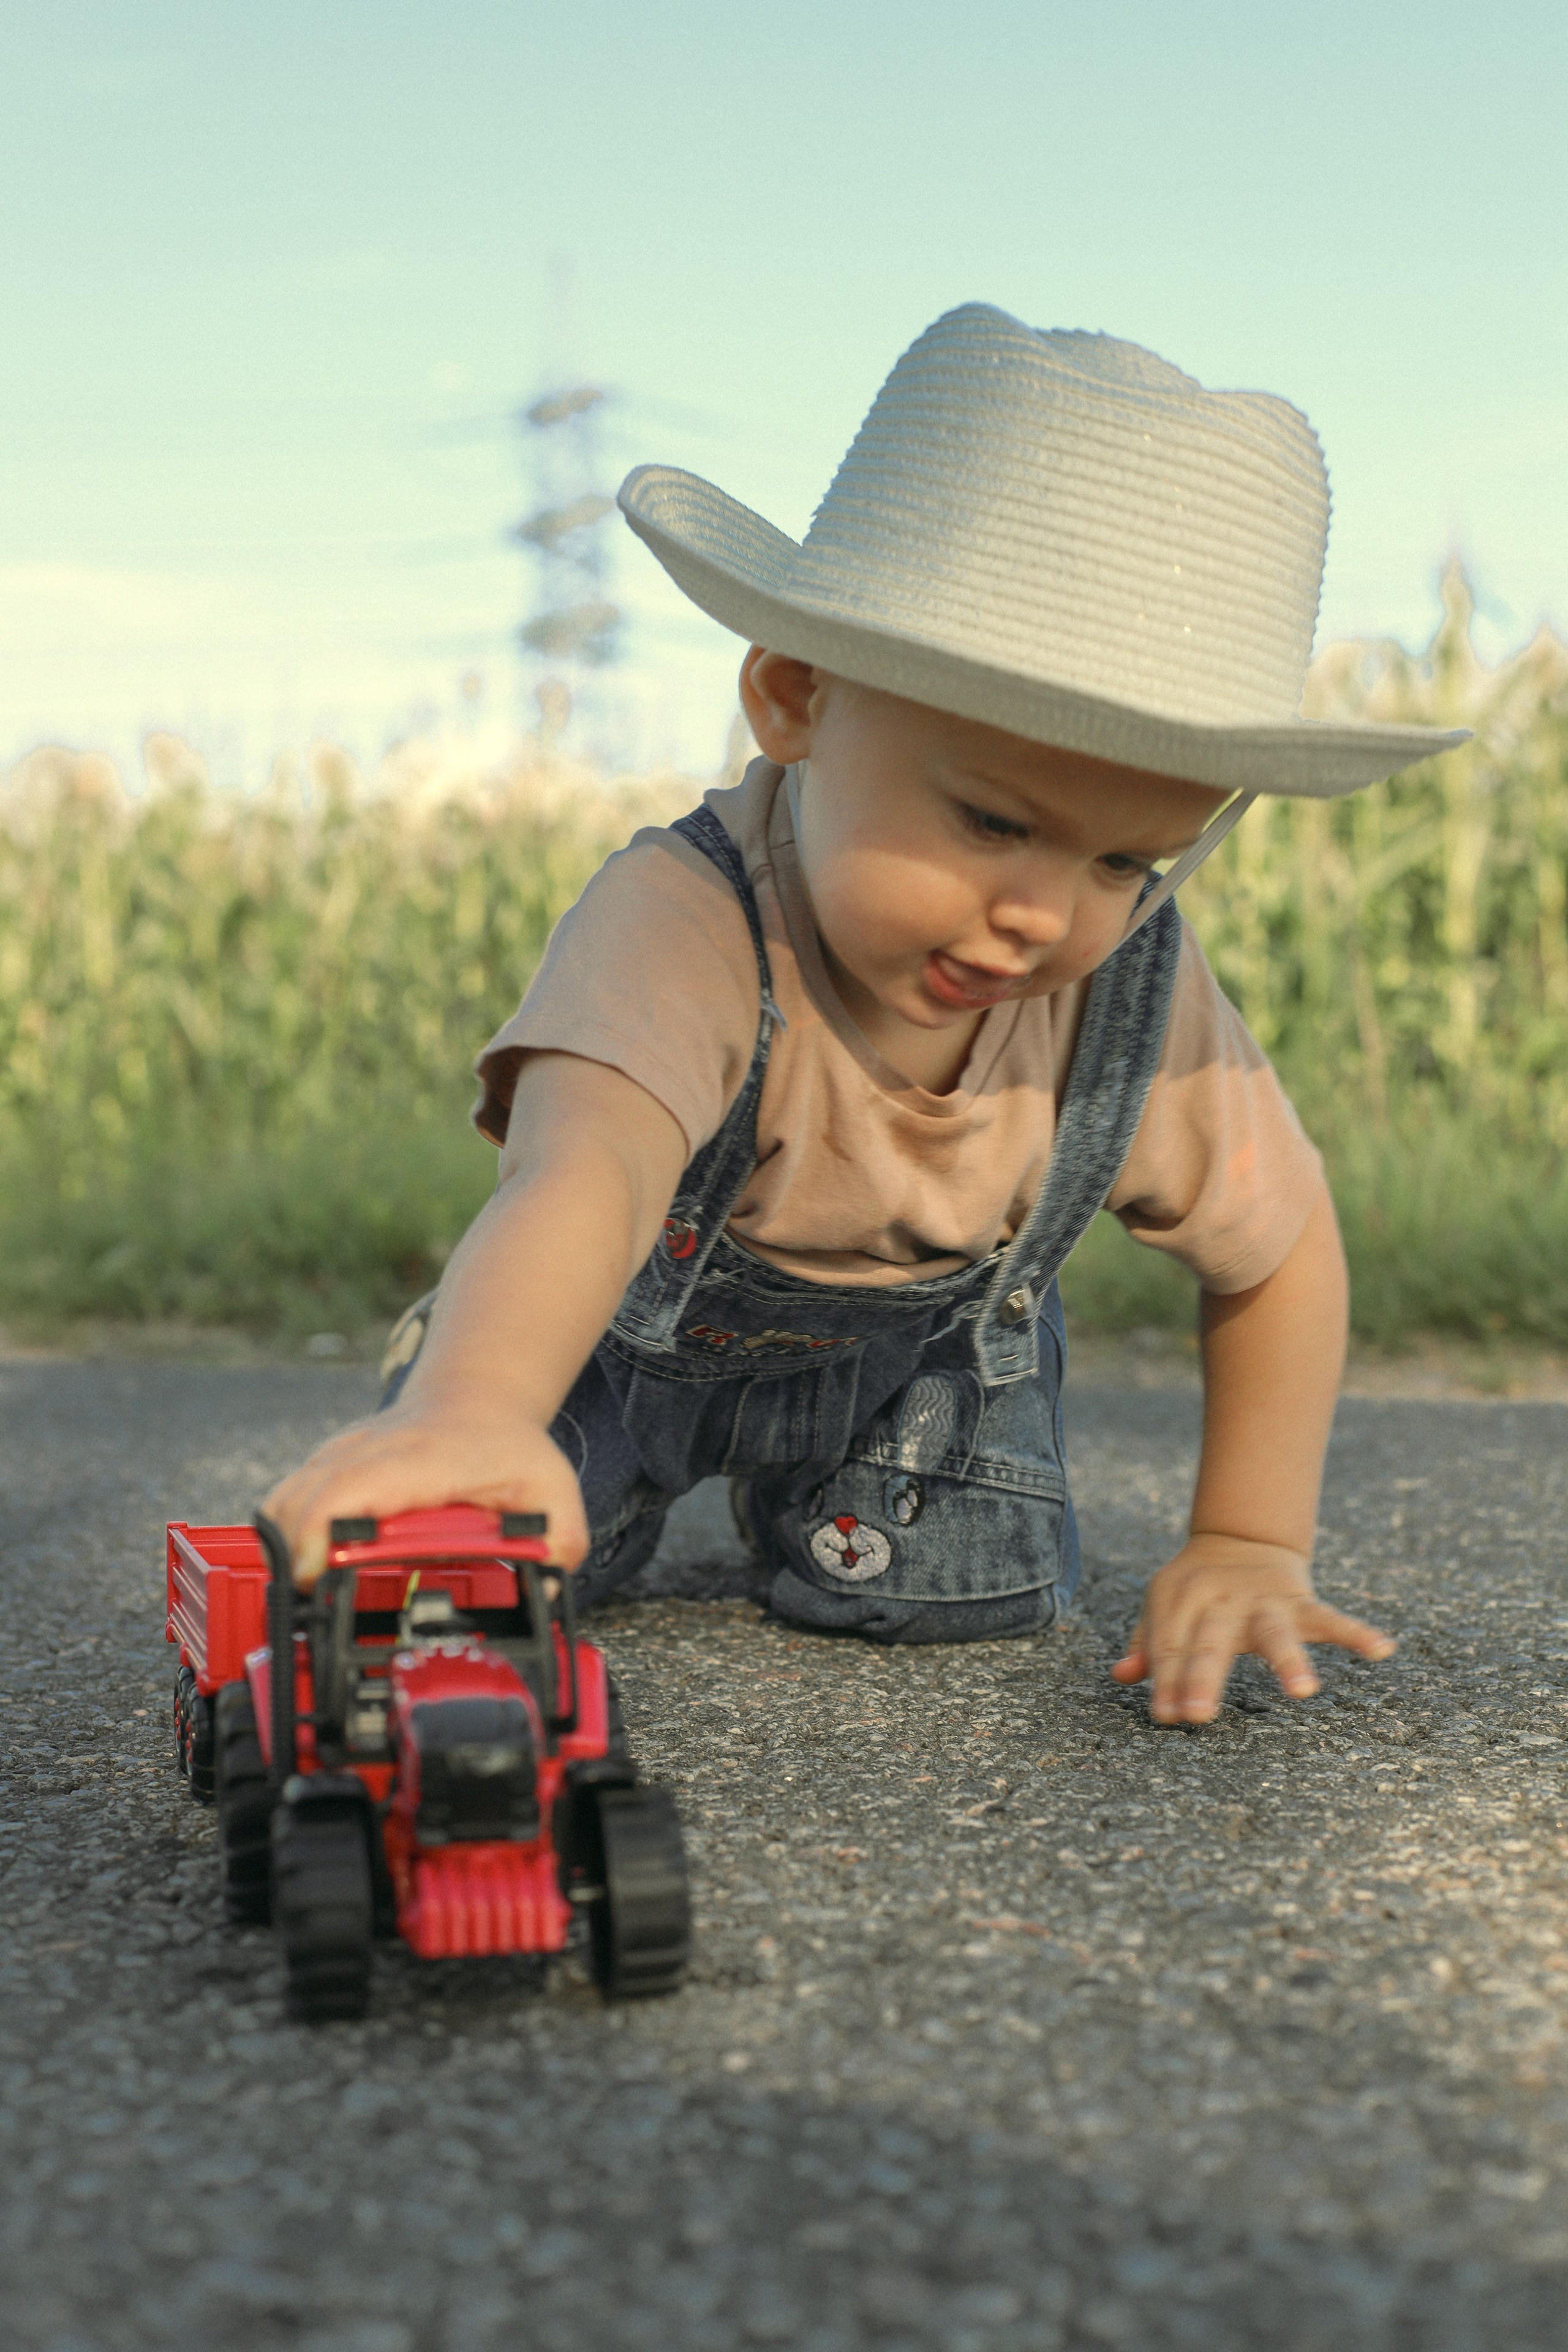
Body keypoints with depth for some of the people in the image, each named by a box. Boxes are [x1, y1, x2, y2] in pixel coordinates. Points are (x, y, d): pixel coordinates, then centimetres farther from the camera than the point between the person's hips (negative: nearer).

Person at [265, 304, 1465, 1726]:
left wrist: (1248, 1548, -15)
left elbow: (1281, 1249, -13)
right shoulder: (687, 921, -45)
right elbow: (583, 1167, -66)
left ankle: (804, 1481, 26)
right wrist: (470, 1408, -86)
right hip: (653, 1327, -2)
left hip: (917, 1345, 3)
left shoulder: (1136, 997, -31)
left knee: (950, 1594, -11)